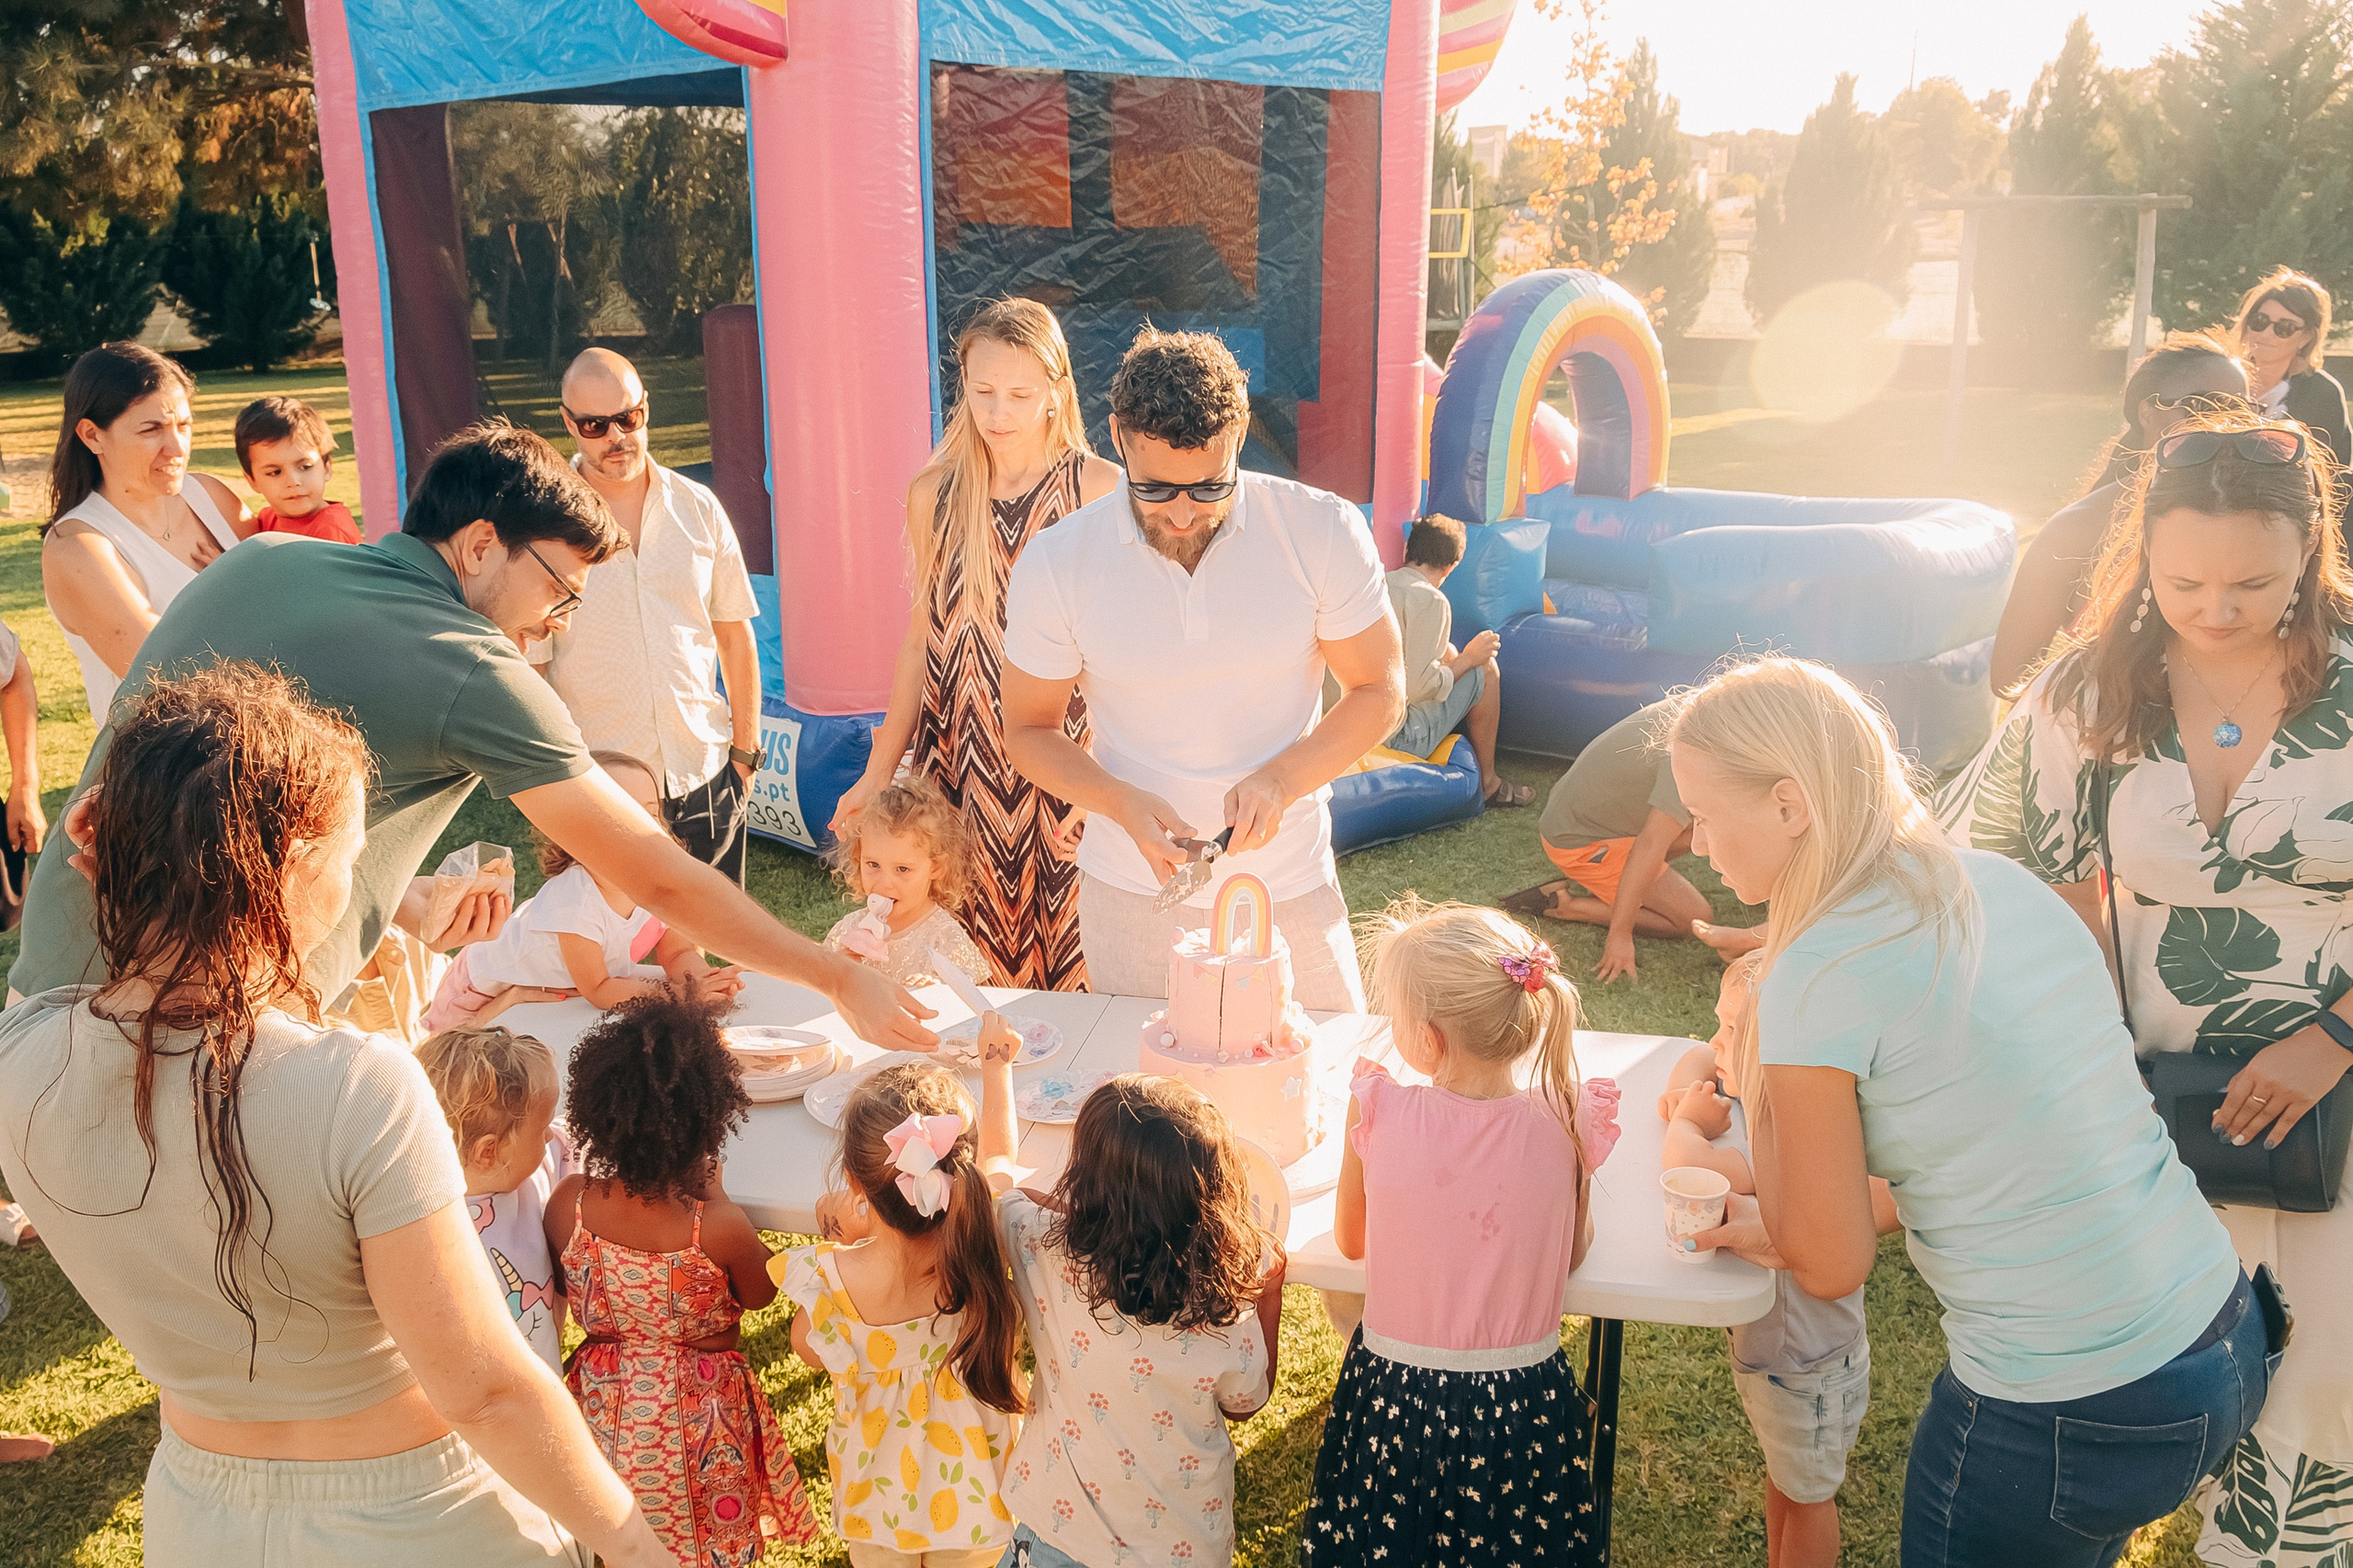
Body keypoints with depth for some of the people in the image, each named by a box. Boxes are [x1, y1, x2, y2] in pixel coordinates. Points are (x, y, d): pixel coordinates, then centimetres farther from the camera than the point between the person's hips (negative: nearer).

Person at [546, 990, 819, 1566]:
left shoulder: (567, 1203, -22)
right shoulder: (717, 1228, -31)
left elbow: (565, 1288, 0)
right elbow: (760, 1294, -8)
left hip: (604, 1408, 3)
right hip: (698, 1420, -3)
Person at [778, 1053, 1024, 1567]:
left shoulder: (829, 1278, -36)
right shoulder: (986, 1251, -32)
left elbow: (810, 1351, -10)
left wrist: (837, 1243, -8)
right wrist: (997, 1066, 5)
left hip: (880, 1493, -1)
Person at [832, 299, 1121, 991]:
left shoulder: (1098, 490, -5)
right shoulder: (934, 493, 4)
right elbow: (921, 642, 11)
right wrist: (878, 774, 10)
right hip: (960, 766, 3)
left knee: (1069, 970, 3)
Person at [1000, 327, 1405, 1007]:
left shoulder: (1322, 532, -12)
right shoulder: (1055, 564, -11)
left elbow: (1380, 691, -2)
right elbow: (1028, 730, 1)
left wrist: (1280, 781, -19)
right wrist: (1124, 804, -18)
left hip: (1288, 891, 0)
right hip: (1131, 895, 0)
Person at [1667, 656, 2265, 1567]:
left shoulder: (1816, 979, -22)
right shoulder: (1998, 883, 1)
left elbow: (1832, 1270, -11)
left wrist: (1750, 1078, -4)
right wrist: (1792, 1229, 14)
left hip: (2074, 1420, -7)